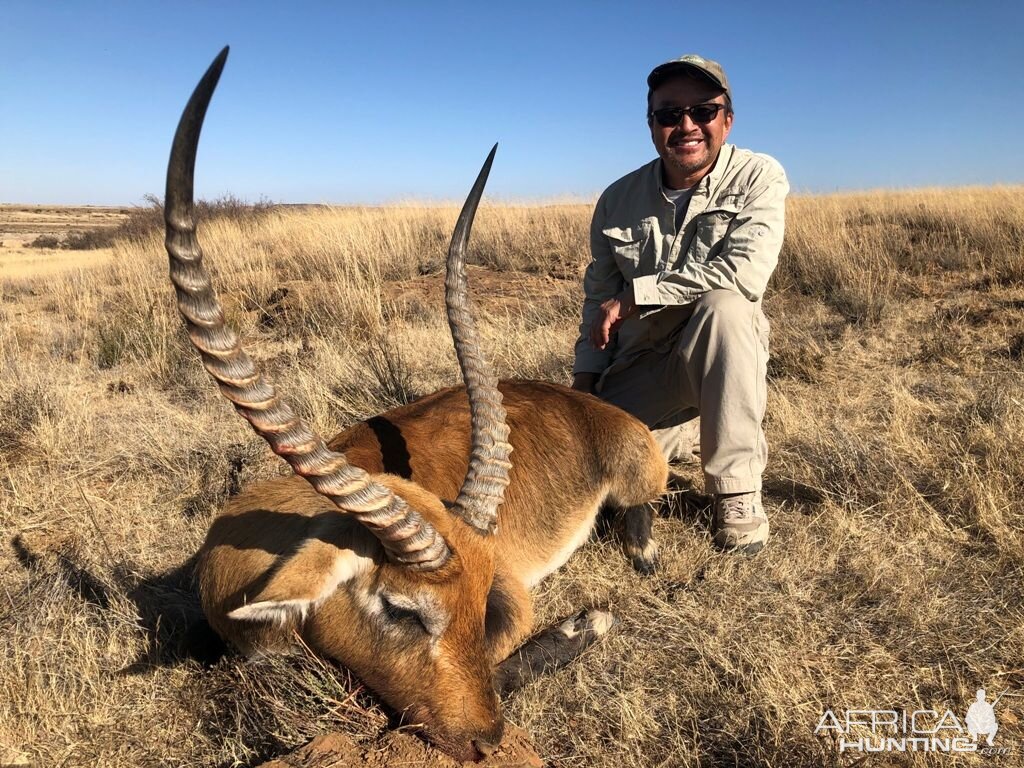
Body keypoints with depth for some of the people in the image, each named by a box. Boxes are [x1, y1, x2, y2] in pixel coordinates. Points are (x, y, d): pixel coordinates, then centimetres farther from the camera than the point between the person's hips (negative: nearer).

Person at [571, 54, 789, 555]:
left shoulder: (758, 177, -10)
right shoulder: (619, 199, 0)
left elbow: (746, 273, -27)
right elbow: (598, 297, 6)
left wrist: (634, 295, -23)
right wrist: (585, 377, -3)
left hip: (721, 357, -3)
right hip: (640, 362, 3)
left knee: (723, 306, -35)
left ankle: (737, 492, -23)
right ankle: (667, 439, 23)